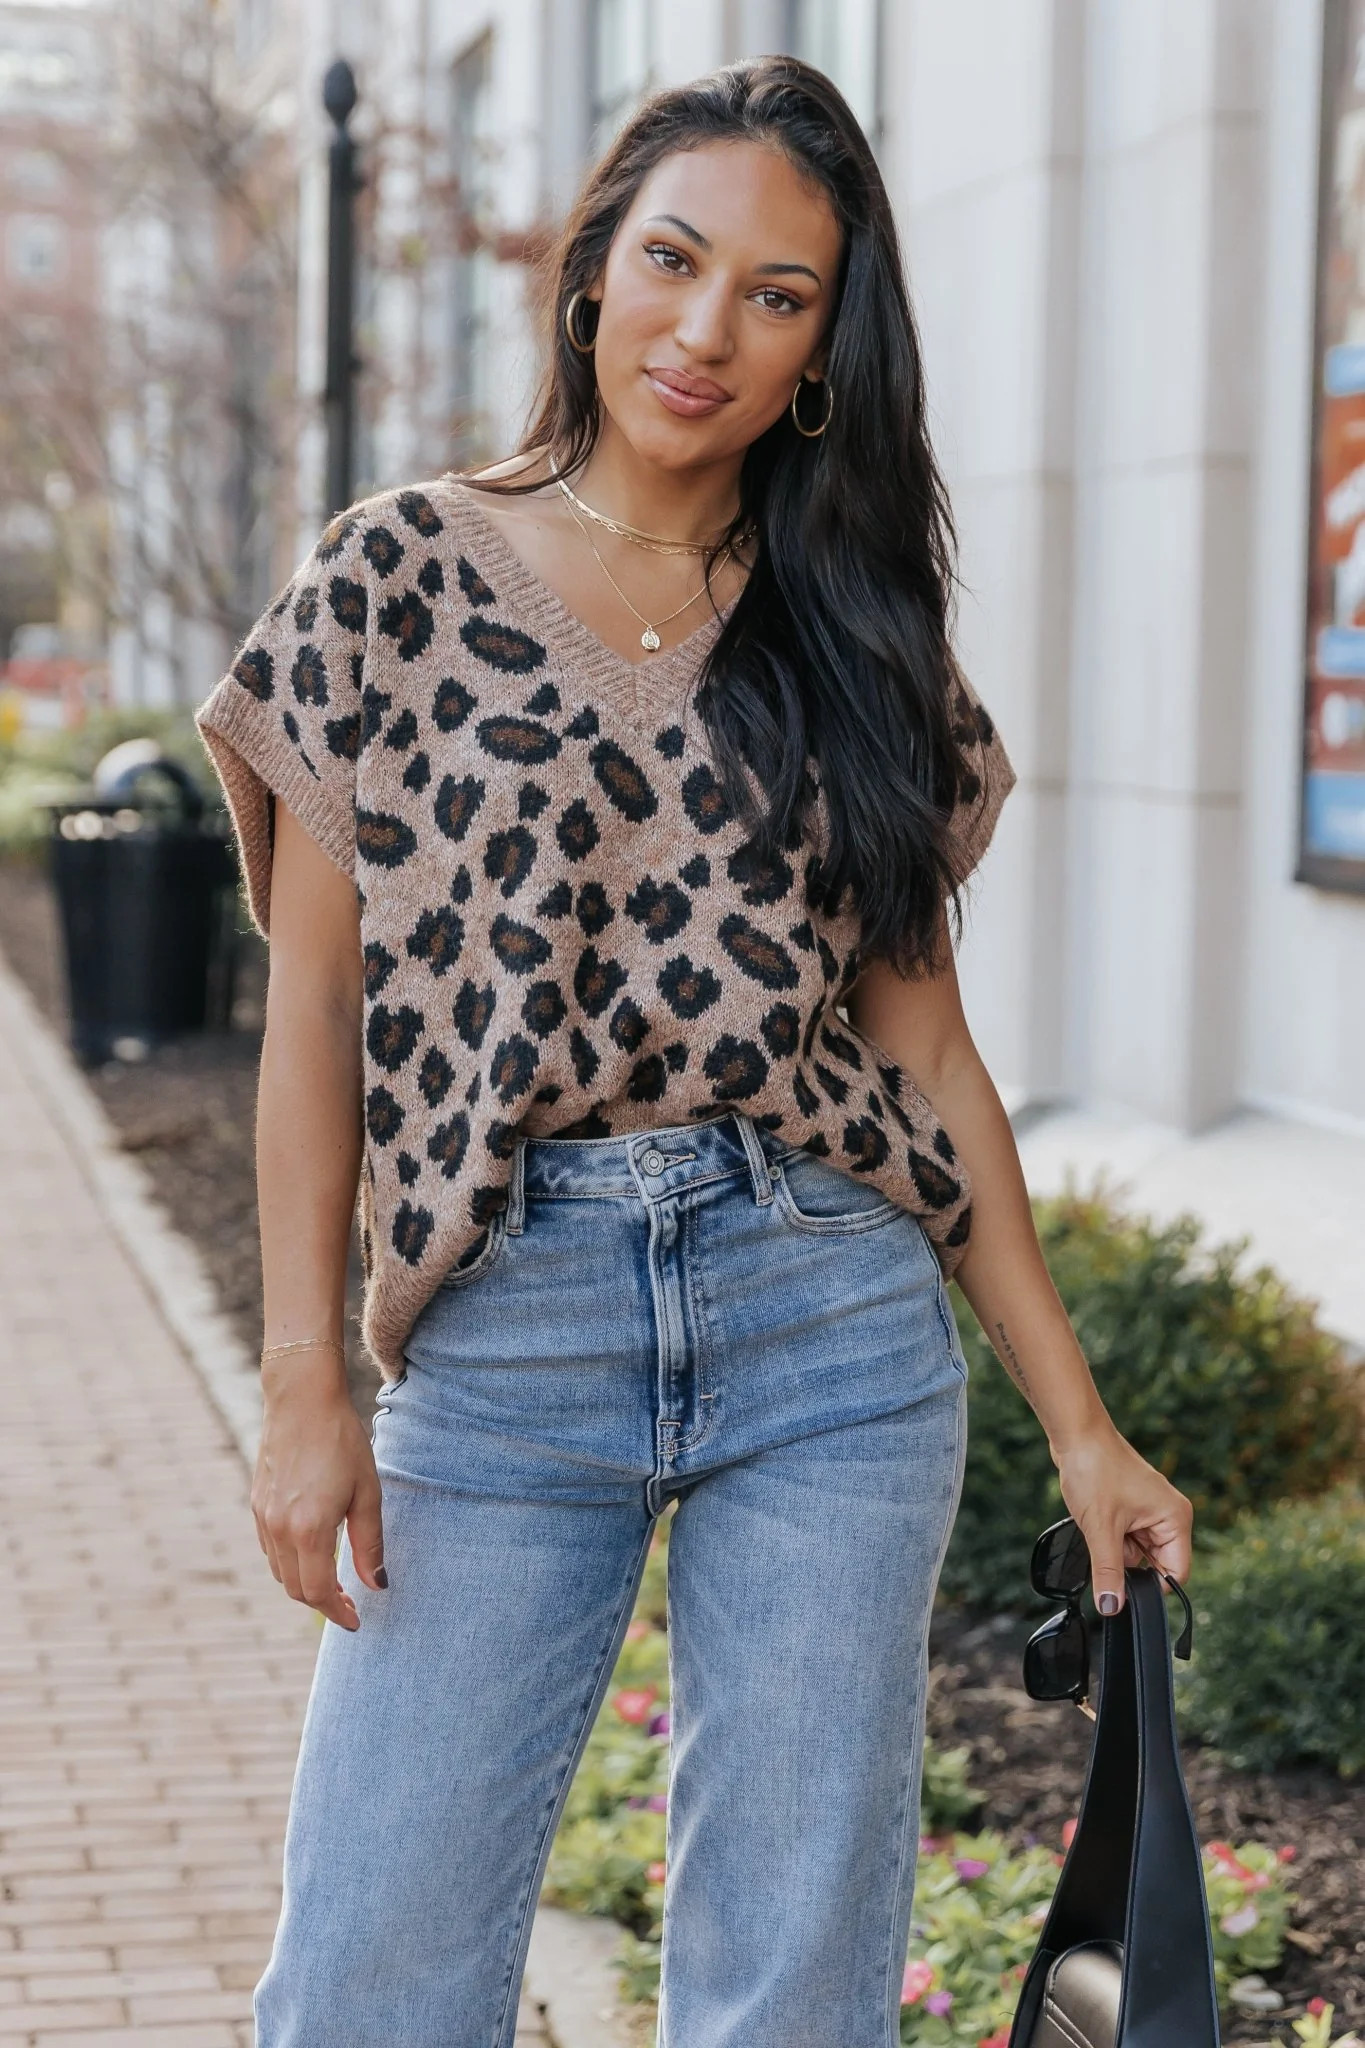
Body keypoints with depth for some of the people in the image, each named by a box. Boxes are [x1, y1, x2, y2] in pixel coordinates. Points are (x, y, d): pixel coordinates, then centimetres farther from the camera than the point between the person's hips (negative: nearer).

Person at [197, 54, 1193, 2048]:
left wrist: (1079, 1426, 8)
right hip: (506, 1329, -1)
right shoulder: (400, 580, 2)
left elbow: (923, 1042, 10)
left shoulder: (856, 642, 8)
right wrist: (303, 1380, -5)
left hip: (835, 1325, 2)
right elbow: (317, 1010, 2)